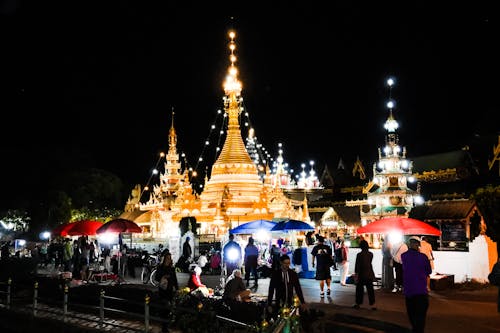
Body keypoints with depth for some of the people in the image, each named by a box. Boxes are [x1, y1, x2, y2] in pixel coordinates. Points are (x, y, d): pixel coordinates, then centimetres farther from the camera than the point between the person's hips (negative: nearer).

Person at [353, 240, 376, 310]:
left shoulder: (359, 255, -14)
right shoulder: (371, 254, 0)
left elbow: (357, 265, -13)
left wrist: (356, 274, -8)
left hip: (362, 275, -4)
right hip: (370, 274, 4)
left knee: (359, 289, 9)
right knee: (370, 289, 7)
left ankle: (358, 303, 17)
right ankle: (373, 304, 5)